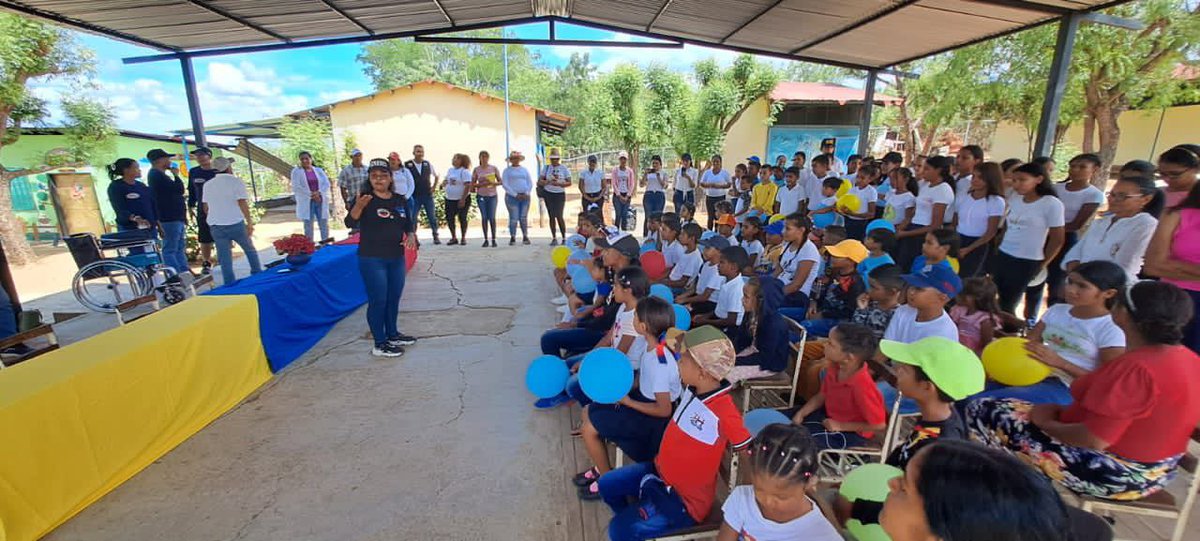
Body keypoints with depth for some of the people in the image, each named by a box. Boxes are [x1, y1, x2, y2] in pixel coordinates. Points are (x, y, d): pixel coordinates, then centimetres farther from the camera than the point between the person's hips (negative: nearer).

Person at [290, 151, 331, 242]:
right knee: (308, 225, -2)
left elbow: (326, 184, 2)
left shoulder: (319, 170, 12)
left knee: (324, 224, 4)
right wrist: (311, 195, -13)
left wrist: (318, 193, -14)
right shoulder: (296, 171, 3)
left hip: (321, 201, 3)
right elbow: (296, 187, -6)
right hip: (306, 202, -3)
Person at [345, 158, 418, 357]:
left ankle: (392, 334, 32)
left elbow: (408, 224, 16)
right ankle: (380, 344, 9)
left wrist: (411, 236, -6)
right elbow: (350, 223, -18)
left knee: (394, 299, 15)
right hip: (372, 260, -5)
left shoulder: (399, 200, 7)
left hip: (396, 259, 6)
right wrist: (358, 206, -36)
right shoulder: (365, 199, -7)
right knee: (378, 301, -1)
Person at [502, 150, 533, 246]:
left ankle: (525, 237, 8)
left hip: (525, 196, 3)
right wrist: (515, 195, -11)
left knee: (524, 218, 2)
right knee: (514, 218, -8)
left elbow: (530, 183, 13)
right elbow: (505, 184, -3)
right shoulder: (507, 170, 6)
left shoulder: (524, 170, 16)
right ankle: (512, 238, -2)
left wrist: (526, 193, -4)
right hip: (512, 197, -3)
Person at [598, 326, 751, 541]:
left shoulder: (724, 412, -32)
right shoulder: (692, 388, -10)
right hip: (660, 471, 8)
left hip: (686, 499, -7)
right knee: (607, 484, 12)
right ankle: (634, 520, 35)